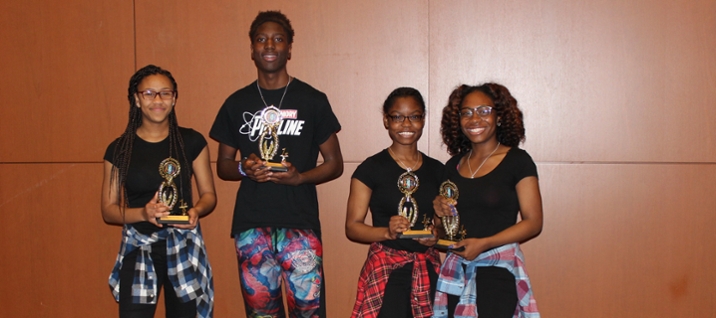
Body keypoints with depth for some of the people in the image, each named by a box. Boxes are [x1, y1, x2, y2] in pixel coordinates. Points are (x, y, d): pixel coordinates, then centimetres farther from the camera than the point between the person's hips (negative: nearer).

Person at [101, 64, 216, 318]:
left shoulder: (192, 142, 0)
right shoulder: (119, 150, -1)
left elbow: (209, 194, 7)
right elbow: (108, 210, 1)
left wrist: (196, 211, -16)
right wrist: (142, 213, -18)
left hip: (184, 248, 1)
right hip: (138, 250, -1)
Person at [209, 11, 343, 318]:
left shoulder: (312, 100, 1)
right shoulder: (237, 103, 8)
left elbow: (334, 164, 4)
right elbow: (223, 165, 14)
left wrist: (299, 177, -14)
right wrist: (244, 168, -8)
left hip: (300, 222, -2)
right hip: (251, 224, 2)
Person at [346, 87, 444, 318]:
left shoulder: (437, 171, 10)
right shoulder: (371, 169, -3)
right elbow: (352, 226, -5)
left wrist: (437, 235, -2)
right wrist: (387, 231, -21)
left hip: (428, 271, 4)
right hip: (386, 271, -4)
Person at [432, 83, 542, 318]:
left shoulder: (517, 161, -4)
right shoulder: (453, 166, 10)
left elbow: (533, 223, -9)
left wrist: (484, 243, -18)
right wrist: (440, 212, -3)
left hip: (498, 270, -4)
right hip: (456, 271, 4)